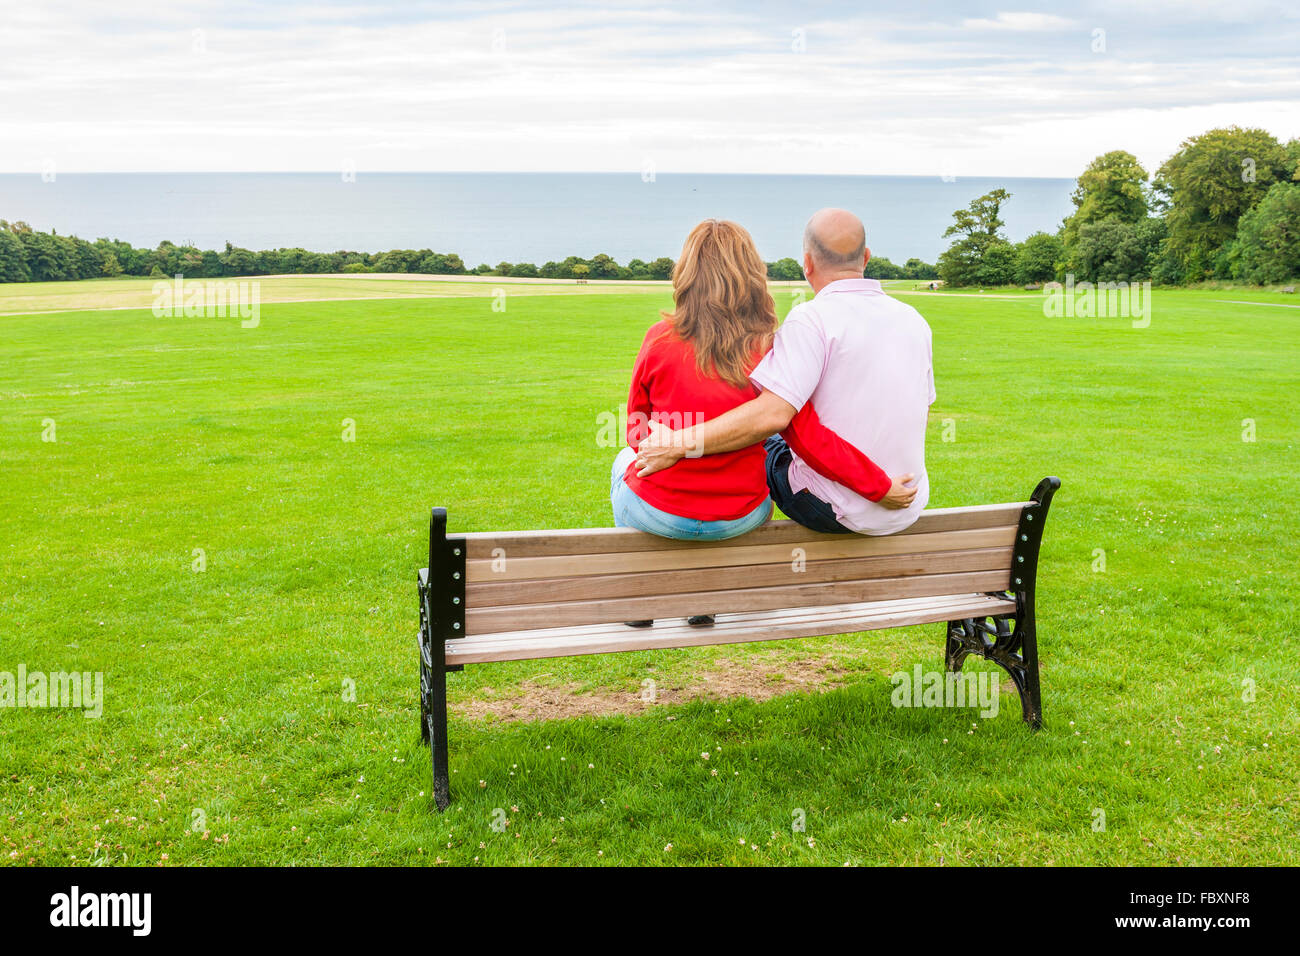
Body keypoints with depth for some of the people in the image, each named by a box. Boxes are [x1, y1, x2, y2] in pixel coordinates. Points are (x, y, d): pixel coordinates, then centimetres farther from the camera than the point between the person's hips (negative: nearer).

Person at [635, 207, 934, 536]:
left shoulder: (813, 318, -19)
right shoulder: (914, 320, 1)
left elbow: (771, 413, -30)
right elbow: (922, 407, 12)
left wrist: (676, 445, -25)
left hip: (835, 512, -6)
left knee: (766, 445, 24)